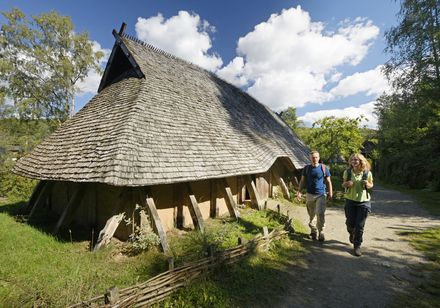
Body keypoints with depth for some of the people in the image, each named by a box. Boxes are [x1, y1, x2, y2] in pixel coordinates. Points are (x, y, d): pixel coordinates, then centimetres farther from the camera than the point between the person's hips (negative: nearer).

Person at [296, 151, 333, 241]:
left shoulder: (324, 168, -1)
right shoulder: (306, 168, 2)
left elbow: (328, 182, 4)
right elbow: (302, 181, 6)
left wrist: (330, 193, -2)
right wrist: (299, 191, -4)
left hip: (321, 195, -2)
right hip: (310, 195, 2)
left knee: (320, 214, -10)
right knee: (311, 215, 11)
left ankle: (321, 232, 5)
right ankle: (313, 230, 29)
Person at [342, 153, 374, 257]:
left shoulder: (367, 173, -5)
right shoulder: (347, 172, -3)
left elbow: (371, 185, 9)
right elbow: (343, 184, 8)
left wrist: (368, 184, -14)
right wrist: (346, 184, -15)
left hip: (364, 202, -1)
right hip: (350, 201, 1)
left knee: (360, 226, 2)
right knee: (350, 223, 5)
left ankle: (357, 246, 18)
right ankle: (351, 233, 42)